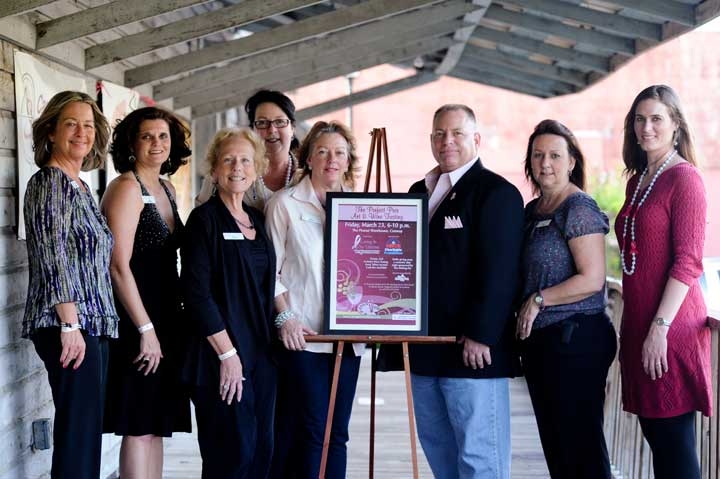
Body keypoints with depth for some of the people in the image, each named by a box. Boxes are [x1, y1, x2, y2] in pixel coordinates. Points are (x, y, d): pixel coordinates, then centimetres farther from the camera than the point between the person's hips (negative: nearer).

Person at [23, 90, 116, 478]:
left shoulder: (80, 187, 18)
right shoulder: (48, 182, -8)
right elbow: (53, 258, -16)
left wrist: (87, 324, 16)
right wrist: (70, 324, -21)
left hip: (91, 324, 9)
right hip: (69, 327, -9)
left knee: (85, 433, 10)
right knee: (78, 433, -10)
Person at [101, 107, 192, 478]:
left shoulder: (167, 189, 15)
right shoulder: (127, 187, -10)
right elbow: (119, 266, -17)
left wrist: (169, 324, 11)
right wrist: (146, 329, -19)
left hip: (165, 319, 8)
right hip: (136, 321, -8)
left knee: (156, 425, 11)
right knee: (139, 427, -6)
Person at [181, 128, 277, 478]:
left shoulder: (258, 221, 15)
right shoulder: (205, 219, -6)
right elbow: (196, 292, -12)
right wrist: (227, 353, -15)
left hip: (261, 354, 7)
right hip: (222, 355, -7)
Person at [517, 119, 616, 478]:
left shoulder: (579, 209, -12)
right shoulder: (532, 210, 14)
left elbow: (592, 279, -18)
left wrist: (539, 300, -14)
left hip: (576, 338, -9)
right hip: (539, 340, 9)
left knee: (582, 446, -3)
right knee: (554, 445, 13)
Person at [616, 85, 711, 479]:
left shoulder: (684, 178, -9)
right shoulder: (636, 181, 15)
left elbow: (688, 262, -15)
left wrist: (660, 327, -19)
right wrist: (634, 327, 16)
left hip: (671, 328, -8)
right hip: (637, 324, 8)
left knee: (675, 440, -4)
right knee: (655, 435, 11)